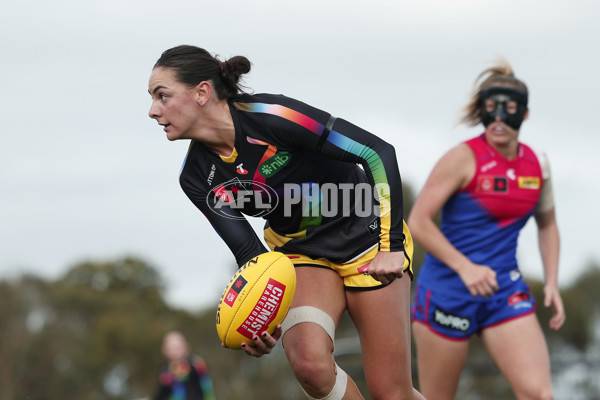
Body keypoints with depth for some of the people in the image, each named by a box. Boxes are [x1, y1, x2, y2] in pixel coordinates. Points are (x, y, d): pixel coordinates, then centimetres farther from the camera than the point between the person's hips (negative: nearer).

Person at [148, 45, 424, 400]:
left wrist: (392, 246, -27)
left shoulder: (268, 116, -27)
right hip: (300, 254, 4)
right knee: (309, 361, -27)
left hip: (368, 239, -4)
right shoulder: (198, 179, -10)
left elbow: (378, 151, -24)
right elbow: (248, 249, -11)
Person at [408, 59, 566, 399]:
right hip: (448, 291, -4)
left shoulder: (537, 164, 5)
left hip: (506, 291, 4)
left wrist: (552, 282, 10)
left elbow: (547, 224, 21)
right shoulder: (464, 158, -11)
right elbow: (418, 222, -13)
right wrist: (465, 268, -21)